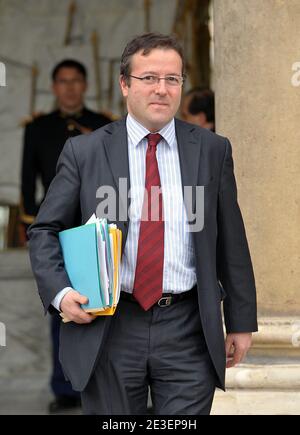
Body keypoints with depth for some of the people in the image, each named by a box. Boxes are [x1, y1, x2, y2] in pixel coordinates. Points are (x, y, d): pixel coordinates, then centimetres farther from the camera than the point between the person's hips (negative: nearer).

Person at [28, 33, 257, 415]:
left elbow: (231, 240, 8)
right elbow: (44, 231, 6)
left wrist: (241, 322, 9)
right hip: (108, 328, 0)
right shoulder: (84, 152, 2)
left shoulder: (212, 150, 5)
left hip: (187, 330, 0)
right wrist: (59, 292, -11)